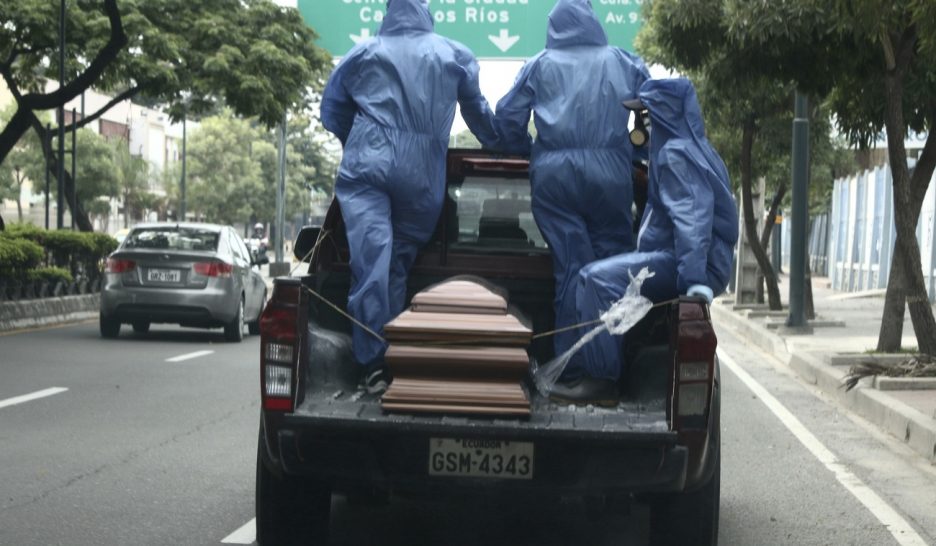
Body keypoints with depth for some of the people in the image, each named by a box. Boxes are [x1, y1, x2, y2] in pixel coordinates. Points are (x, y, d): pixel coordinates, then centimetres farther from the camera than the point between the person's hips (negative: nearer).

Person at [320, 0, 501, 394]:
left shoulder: (361, 54, 17)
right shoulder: (454, 55, 19)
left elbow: (332, 113, 21)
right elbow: (479, 112, 29)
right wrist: (496, 146, 47)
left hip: (367, 164, -1)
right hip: (423, 172, 1)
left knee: (370, 259, -10)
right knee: (399, 260, 12)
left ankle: (374, 360, -18)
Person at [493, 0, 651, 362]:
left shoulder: (540, 65, 12)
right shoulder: (623, 62, 14)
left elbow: (508, 116, 8)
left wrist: (527, 152, 24)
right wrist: (635, 150, 26)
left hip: (553, 173, 1)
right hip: (608, 172, 0)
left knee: (570, 266, 1)